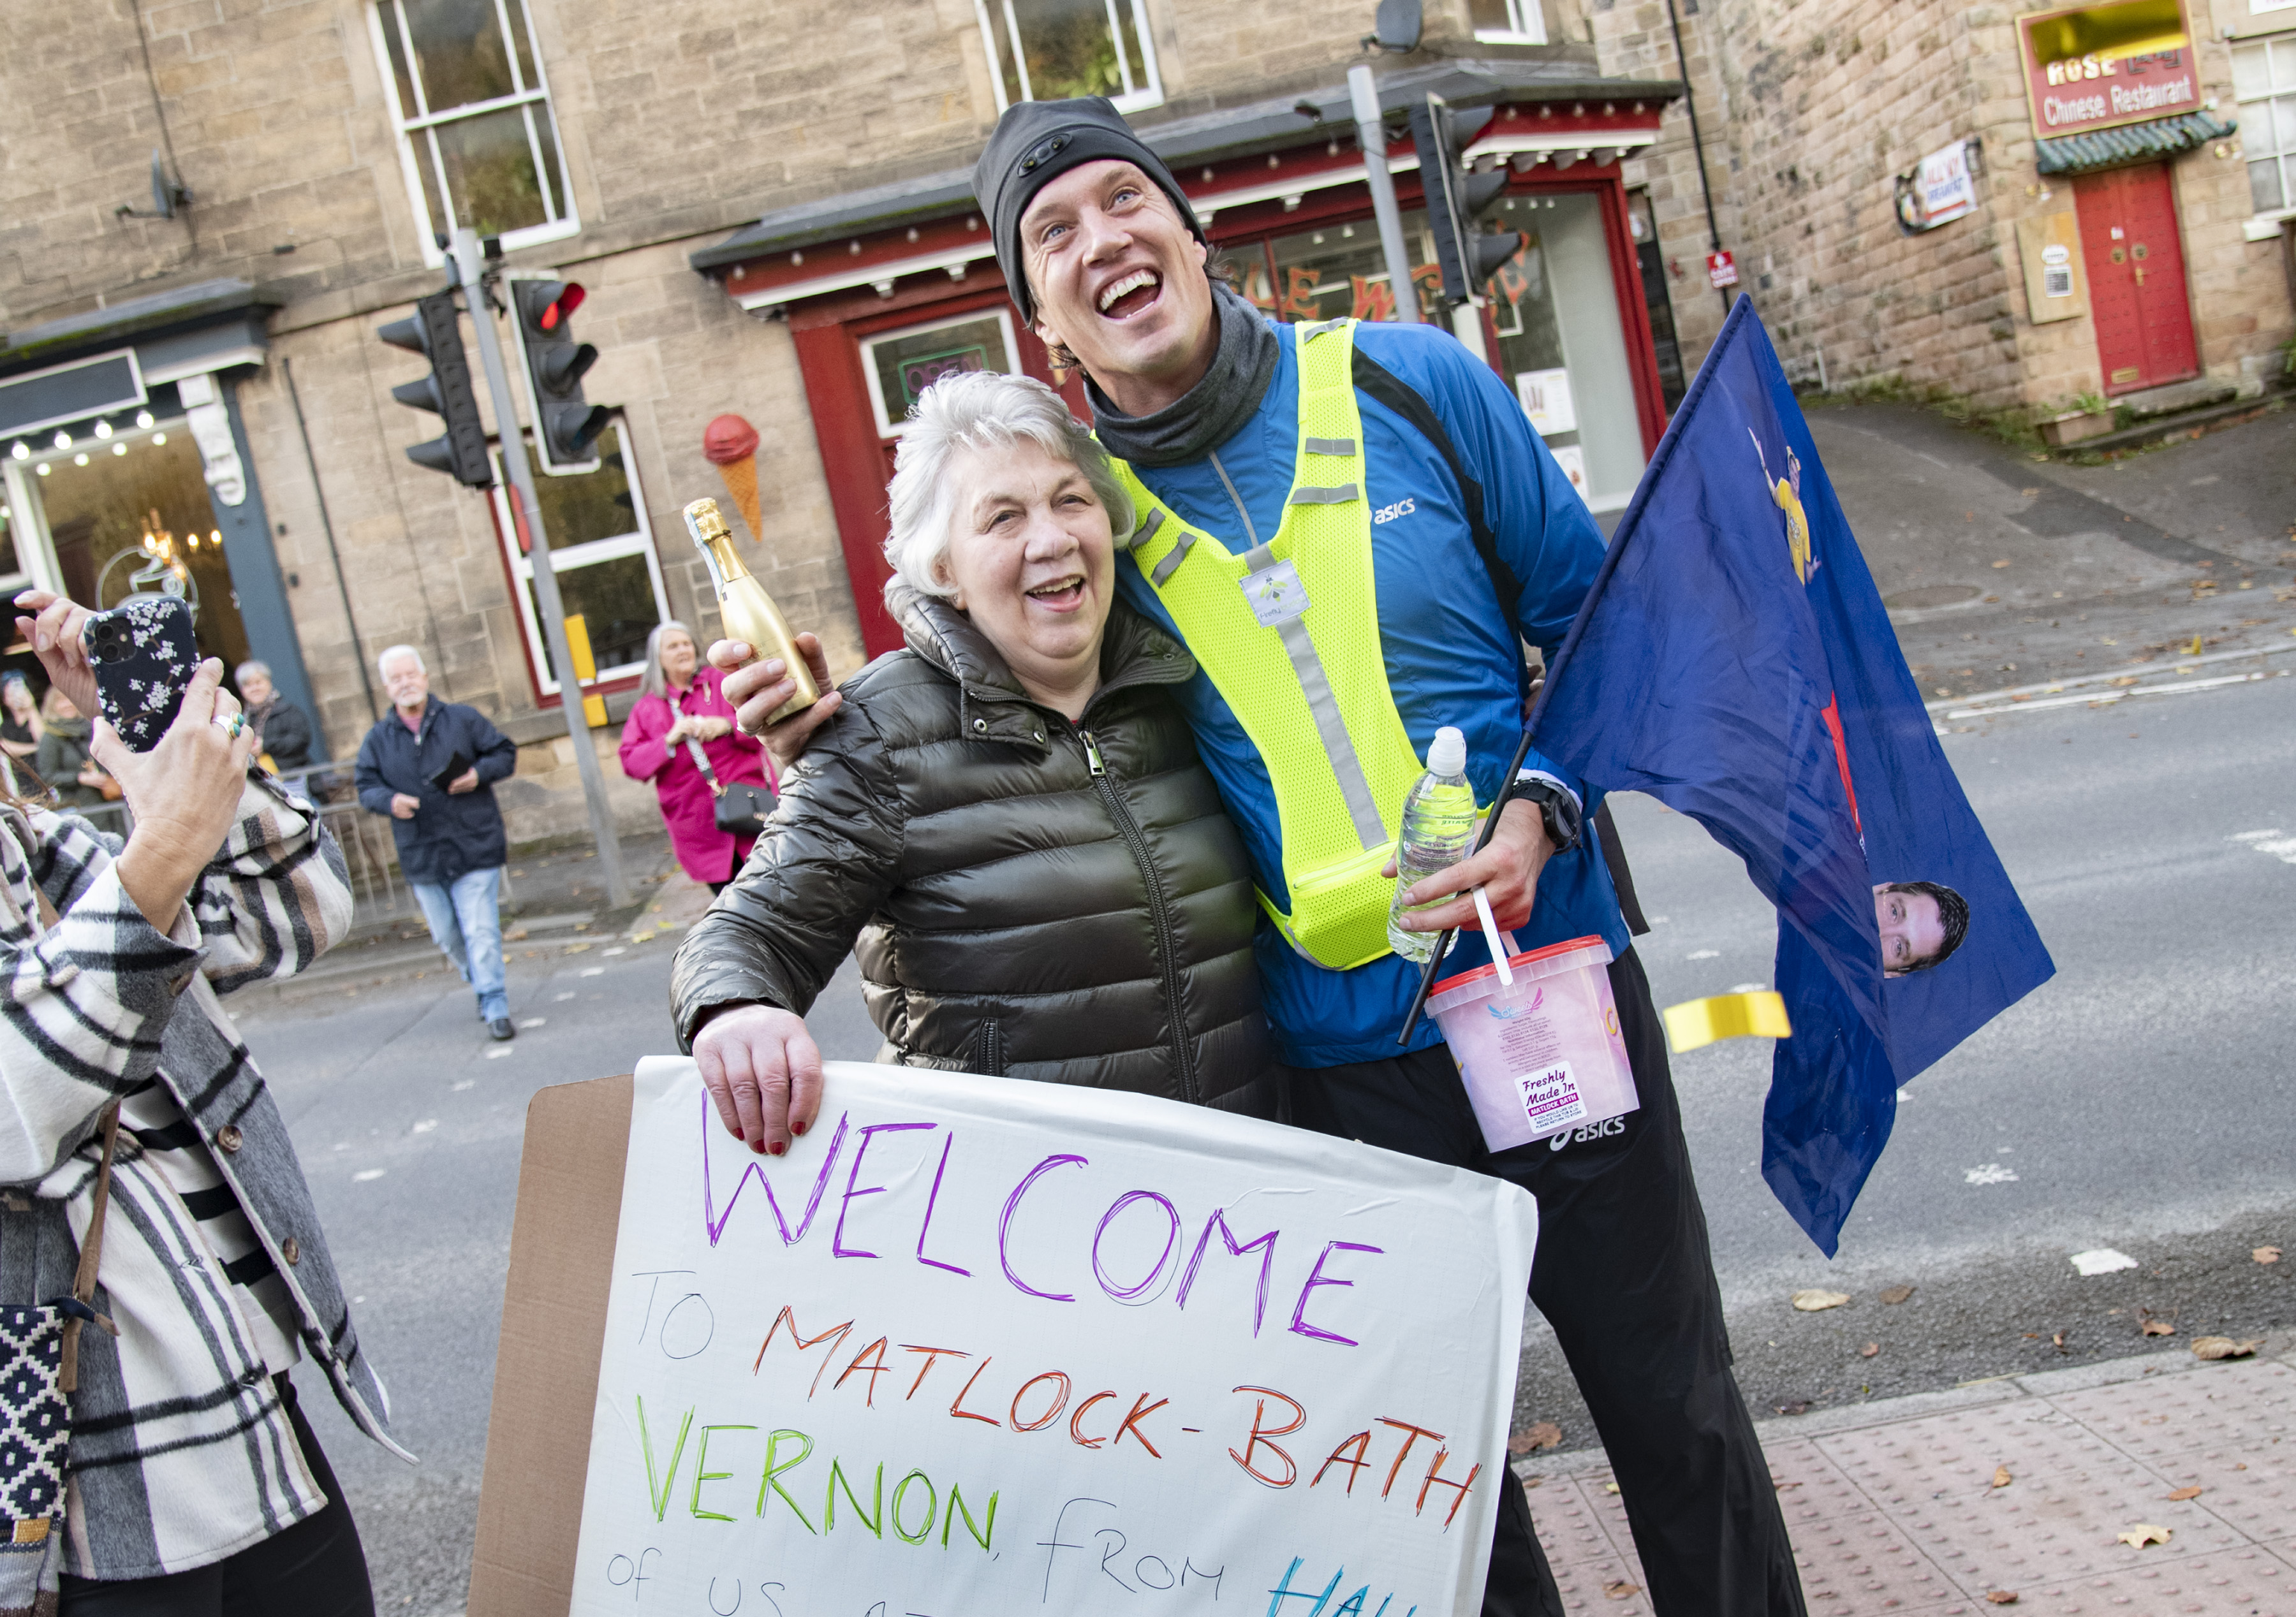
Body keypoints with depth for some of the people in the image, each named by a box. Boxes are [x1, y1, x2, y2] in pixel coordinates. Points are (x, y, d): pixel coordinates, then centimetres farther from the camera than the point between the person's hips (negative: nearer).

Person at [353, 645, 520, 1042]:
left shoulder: (462, 719, 2)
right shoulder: (378, 739, 7)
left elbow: (505, 753, 6)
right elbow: (366, 786, 5)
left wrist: (479, 774, -12)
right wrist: (390, 801, -16)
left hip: (475, 847, -3)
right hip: (421, 856, 3)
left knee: (481, 932, -9)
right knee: (448, 938, 13)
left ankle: (496, 1009, -4)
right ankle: (481, 984, 36)